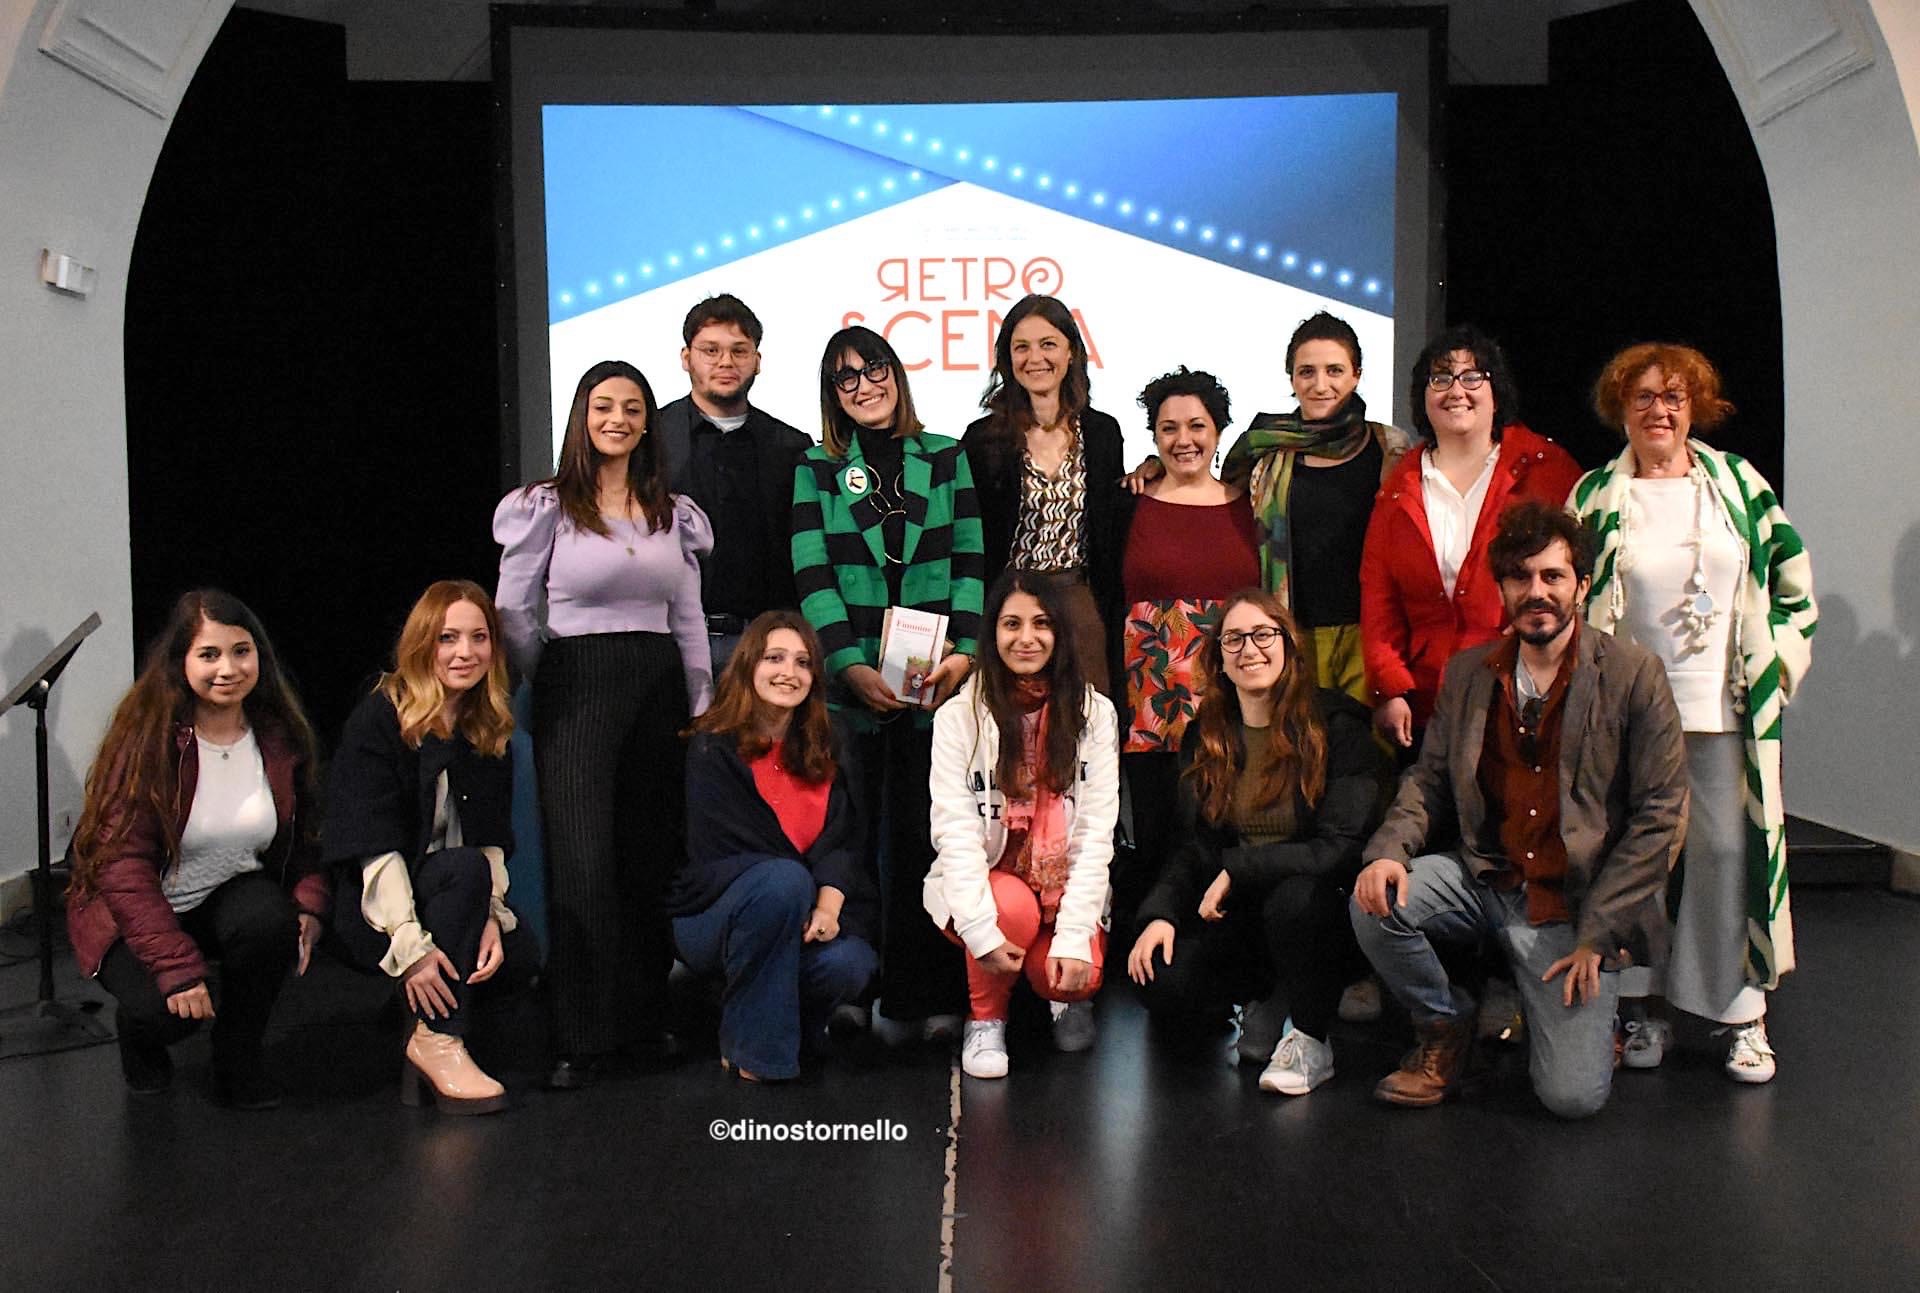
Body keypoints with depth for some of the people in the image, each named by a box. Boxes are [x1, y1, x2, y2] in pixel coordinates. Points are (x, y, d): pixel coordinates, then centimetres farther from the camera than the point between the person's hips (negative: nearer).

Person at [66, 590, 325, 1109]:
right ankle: (137, 1031, 11)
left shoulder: (279, 734, -4)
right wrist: (178, 964, -27)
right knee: (162, 1009, -30)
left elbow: (303, 833, 7)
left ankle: (238, 1055, -3)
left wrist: (310, 903, -14)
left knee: (271, 920, -31)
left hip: (231, 895, 3)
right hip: (136, 910, -3)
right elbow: (121, 861, -20)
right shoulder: (146, 737, -17)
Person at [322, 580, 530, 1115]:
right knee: (465, 868, -32)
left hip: (452, 896, 5)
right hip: (372, 908, -5)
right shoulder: (379, 719, -12)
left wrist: (489, 914, -18)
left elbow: (493, 840, 0)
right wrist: (410, 945, -28)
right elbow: (374, 846, -20)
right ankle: (438, 1042, -27)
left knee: (521, 960, -20)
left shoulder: (490, 731, 6)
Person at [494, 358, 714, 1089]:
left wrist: (703, 708, 10)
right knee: (582, 863, -7)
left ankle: (645, 1018, 20)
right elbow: (515, 615, 2)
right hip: (576, 687, -4)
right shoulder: (546, 507, 0)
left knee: (652, 860, 8)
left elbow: (690, 620, 13)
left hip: (657, 686, 4)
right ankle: (580, 1039, 1)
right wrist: (540, 692, 3)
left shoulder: (675, 513, 12)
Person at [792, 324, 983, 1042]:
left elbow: (973, 563, 6)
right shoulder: (816, 469, 9)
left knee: (932, 836, 1)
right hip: (852, 682, 0)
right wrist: (851, 666, -12)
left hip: (940, 679, 0)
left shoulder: (947, 459, 12)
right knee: (859, 839, 0)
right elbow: (813, 576, 0)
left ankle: (938, 996, 8)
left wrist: (965, 650, -9)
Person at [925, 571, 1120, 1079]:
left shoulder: (1095, 714, -2)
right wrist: (982, 930, -27)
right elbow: (955, 830, -14)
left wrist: (1075, 935, -18)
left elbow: (1096, 832, -7)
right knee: (1015, 907, -33)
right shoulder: (958, 717, -7)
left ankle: (1065, 993, 14)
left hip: (1067, 890, 1)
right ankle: (985, 1020, -4)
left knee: (1076, 976, -26)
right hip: (983, 886, -1)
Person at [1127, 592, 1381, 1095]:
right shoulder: (1202, 738, 6)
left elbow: (1344, 846, -16)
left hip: (1322, 906, -4)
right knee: (1162, 986, -21)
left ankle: (1310, 1042, -10)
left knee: (1293, 897, -38)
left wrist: (1238, 871, -21)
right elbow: (1192, 846, 5)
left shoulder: (1337, 726, -9)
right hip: (1237, 919, 4)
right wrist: (1160, 912, -13)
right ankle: (1264, 997, 12)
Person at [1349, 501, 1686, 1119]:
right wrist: (1389, 851, -13)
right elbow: (1429, 779, 10)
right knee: (1375, 901, -24)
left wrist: (1598, 932, -12)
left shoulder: (1633, 674, -6)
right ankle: (1445, 1026, 5)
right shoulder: (1467, 672, 6)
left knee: (1572, 1095, -16)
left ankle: (1582, 1010, 21)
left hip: (1575, 902, -3)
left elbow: (1660, 817, -7)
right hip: (1484, 878, 4)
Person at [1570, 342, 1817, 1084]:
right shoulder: (1596, 494, 3)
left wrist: (1781, 654, 6)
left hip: (1723, 711, 1)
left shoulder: (1734, 480, 7)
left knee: (1728, 852, -1)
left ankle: (1742, 1013, 10)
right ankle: (1639, 1006, 14)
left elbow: (1791, 568, 12)